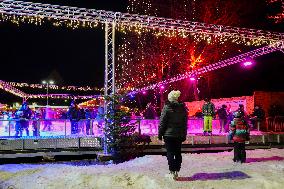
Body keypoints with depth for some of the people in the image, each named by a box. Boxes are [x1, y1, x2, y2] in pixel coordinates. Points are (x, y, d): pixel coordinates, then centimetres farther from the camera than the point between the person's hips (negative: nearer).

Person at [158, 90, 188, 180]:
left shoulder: (167, 107, -10)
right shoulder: (183, 108, 5)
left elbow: (162, 122, -9)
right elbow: (185, 123, 10)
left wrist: (160, 134, -1)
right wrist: (184, 135, 16)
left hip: (168, 134, -5)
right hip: (179, 135, 5)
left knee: (170, 153, 1)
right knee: (178, 153, 10)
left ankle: (172, 172, 1)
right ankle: (176, 171, 15)